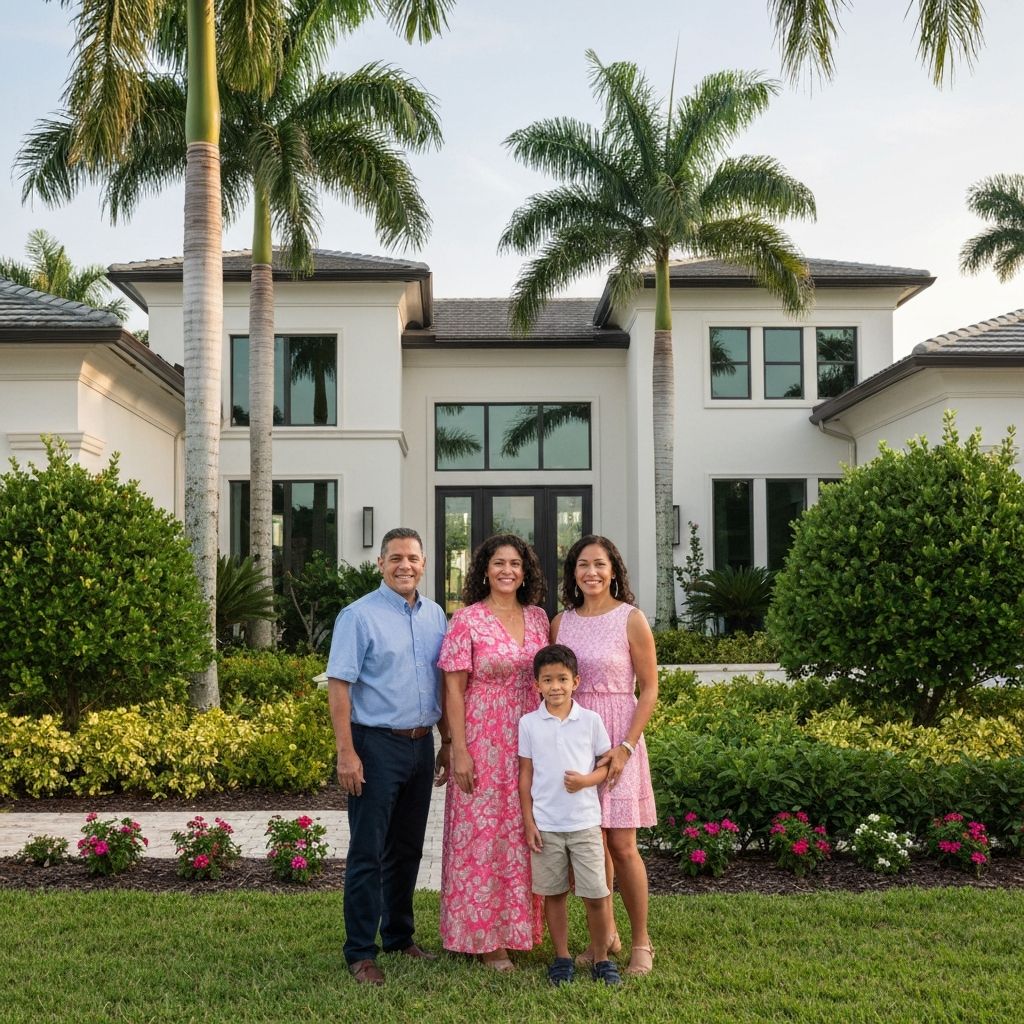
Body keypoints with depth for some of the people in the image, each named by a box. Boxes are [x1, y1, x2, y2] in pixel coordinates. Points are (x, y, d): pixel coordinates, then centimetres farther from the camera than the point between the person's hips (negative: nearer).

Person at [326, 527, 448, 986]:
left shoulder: (435, 616, 9)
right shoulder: (360, 616, -9)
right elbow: (339, 685, -13)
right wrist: (346, 753, -18)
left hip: (421, 743, 6)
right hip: (376, 744, -6)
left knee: (408, 848, 16)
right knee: (368, 853, -1)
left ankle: (399, 937, 29)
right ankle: (360, 952, 8)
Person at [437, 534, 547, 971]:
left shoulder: (538, 618, 7)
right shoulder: (467, 620, -8)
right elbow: (453, 689, -8)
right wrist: (459, 750, -13)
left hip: (530, 743, 5)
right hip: (483, 742, -5)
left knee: (522, 835, 12)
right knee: (482, 835, 2)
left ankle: (516, 925, 28)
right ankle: (484, 937, 15)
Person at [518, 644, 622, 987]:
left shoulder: (591, 720, -2)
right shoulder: (529, 724, 0)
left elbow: (606, 764, 5)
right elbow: (526, 774, 4)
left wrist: (587, 780, -17)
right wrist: (528, 823, 1)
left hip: (585, 822, -1)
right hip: (545, 825, 1)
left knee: (597, 894, 0)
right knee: (554, 893, 10)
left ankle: (601, 959, 17)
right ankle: (562, 958, 24)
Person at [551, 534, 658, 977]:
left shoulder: (631, 619, -5)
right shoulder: (561, 621, 7)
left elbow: (648, 688, -4)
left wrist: (626, 747, -12)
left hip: (616, 740, -4)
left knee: (621, 845, -3)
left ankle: (641, 942, 13)